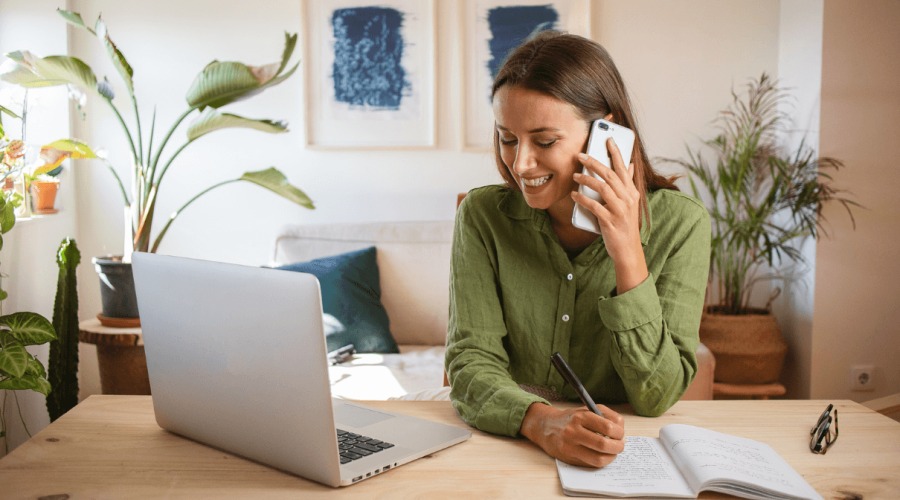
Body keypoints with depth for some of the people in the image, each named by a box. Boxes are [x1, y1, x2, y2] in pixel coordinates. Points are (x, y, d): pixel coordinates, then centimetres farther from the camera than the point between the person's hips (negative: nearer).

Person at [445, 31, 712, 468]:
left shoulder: (679, 224, -7)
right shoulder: (483, 216, -4)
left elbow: (656, 398, -10)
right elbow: (470, 363, -10)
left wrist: (628, 257, -20)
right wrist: (541, 421, -29)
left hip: (628, 460, 0)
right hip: (508, 447, 1)